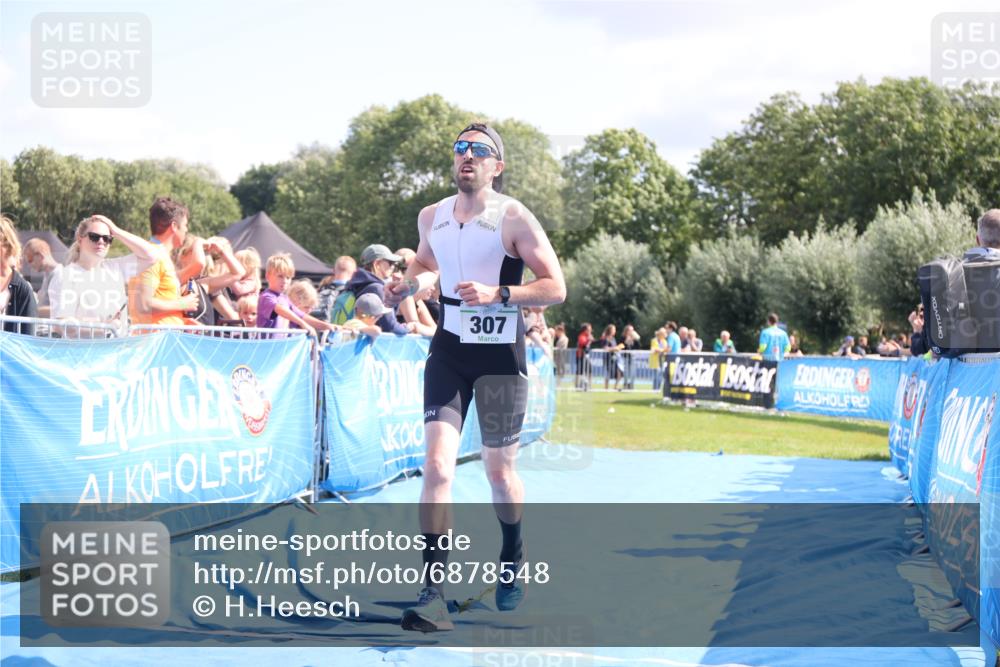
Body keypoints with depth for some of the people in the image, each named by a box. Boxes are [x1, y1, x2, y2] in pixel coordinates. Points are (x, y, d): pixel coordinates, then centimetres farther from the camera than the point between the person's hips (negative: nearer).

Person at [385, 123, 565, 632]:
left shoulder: (514, 218, -10)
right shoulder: (431, 217, 5)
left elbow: (555, 288, -10)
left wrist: (498, 294, -24)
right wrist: (412, 284, 2)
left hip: (501, 356, -3)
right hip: (449, 351, 3)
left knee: (499, 472, 9)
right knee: (437, 464, -12)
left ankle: (512, 564, 37)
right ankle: (434, 591, -14)